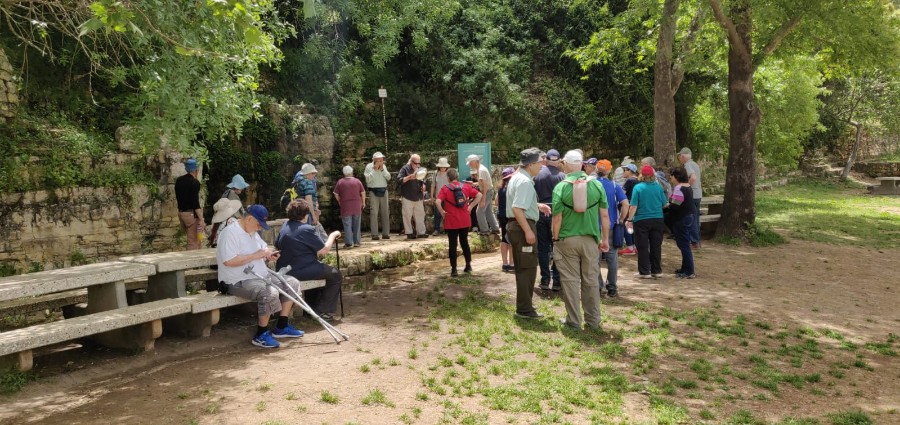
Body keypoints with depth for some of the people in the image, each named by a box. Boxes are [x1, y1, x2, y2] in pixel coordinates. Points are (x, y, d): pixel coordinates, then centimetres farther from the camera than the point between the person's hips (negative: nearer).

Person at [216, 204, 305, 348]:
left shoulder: (253, 232, 15)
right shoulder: (230, 233, -16)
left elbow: (263, 248, 28)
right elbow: (228, 261, -27)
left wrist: (269, 254, 3)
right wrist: (256, 255, -22)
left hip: (262, 276, 10)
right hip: (238, 282, -10)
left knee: (292, 283, 4)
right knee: (270, 293, -33)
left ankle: (281, 327, 9)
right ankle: (261, 335, -15)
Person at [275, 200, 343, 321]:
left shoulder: (285, 226, 6)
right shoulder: (307, 229, -17)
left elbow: (277, 245, 20)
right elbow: (324, 250, -13)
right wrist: (333, 235, 3)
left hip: (284, 271, 9)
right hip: (300, 272, -9)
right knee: (336, 275, 6)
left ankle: (310, 308, 40)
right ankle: (322, 311, 10)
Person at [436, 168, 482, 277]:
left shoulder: (445, 188, -10)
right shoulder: (465, 187, 2)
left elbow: (437, 202, -23)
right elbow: (479, 195, 1)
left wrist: (442, 212, -9)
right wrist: (470, 207, 3)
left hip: (451, 222, -3)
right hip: (465, 221, 3)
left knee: (453, 244, 4)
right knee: (464, 242, 17)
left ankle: (454, 269, 5)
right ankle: (468, 266, 21)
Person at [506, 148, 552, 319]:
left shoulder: (517, 177, 14)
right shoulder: (525, 181, -19)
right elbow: (517, 208, -27)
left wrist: (537, 206, 19)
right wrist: (528, 231, -26)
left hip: (516, 225, 11)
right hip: (523, 226, -11)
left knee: (522, 267, 19)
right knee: (528, 267, -3)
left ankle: (524, 305, 31)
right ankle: (524, 309, 3)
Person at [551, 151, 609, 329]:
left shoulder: (561, 187, -8)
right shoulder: (596, 185, -2)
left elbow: (557, 218, -9)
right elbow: (604, 215, 1)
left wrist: (555, 239, 4)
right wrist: (605, 239, 11)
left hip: (567, 240, -2)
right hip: (591, 239, 2)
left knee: (571, 280, 7)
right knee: (591, 280, 12)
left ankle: (573, 320, 13)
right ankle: (593, 320, 19)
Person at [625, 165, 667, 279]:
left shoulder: (638, 187, -11)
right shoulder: (658, 187, -2)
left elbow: (633, 206, -13)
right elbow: (664, 204, 6)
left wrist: (630, 219, -7)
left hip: (642, 221, -3)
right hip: (657, 220, 3)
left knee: (643, 247, 4)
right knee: (656, 246, 12)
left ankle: (644, 272, 5)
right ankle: (657, 271, 18)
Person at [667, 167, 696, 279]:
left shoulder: (679, 188, -19)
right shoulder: (688, 186, 12)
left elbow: (674, 206, -23)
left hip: (681, 219, -10)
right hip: (689, 216, 10)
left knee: (684, 245, -5)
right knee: (685, 244, 17)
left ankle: (689, 272, -2)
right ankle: (685, 268, 26)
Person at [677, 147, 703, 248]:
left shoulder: (687, 165, -13)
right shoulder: (695, 164, 17)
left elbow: (693, 177, -28)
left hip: (691, 195, -9)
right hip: (698, 194, 9)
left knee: (691, 219, -4)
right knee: (696, 218, 14)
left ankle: (694, 242, -1)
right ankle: (697, 241, 20)